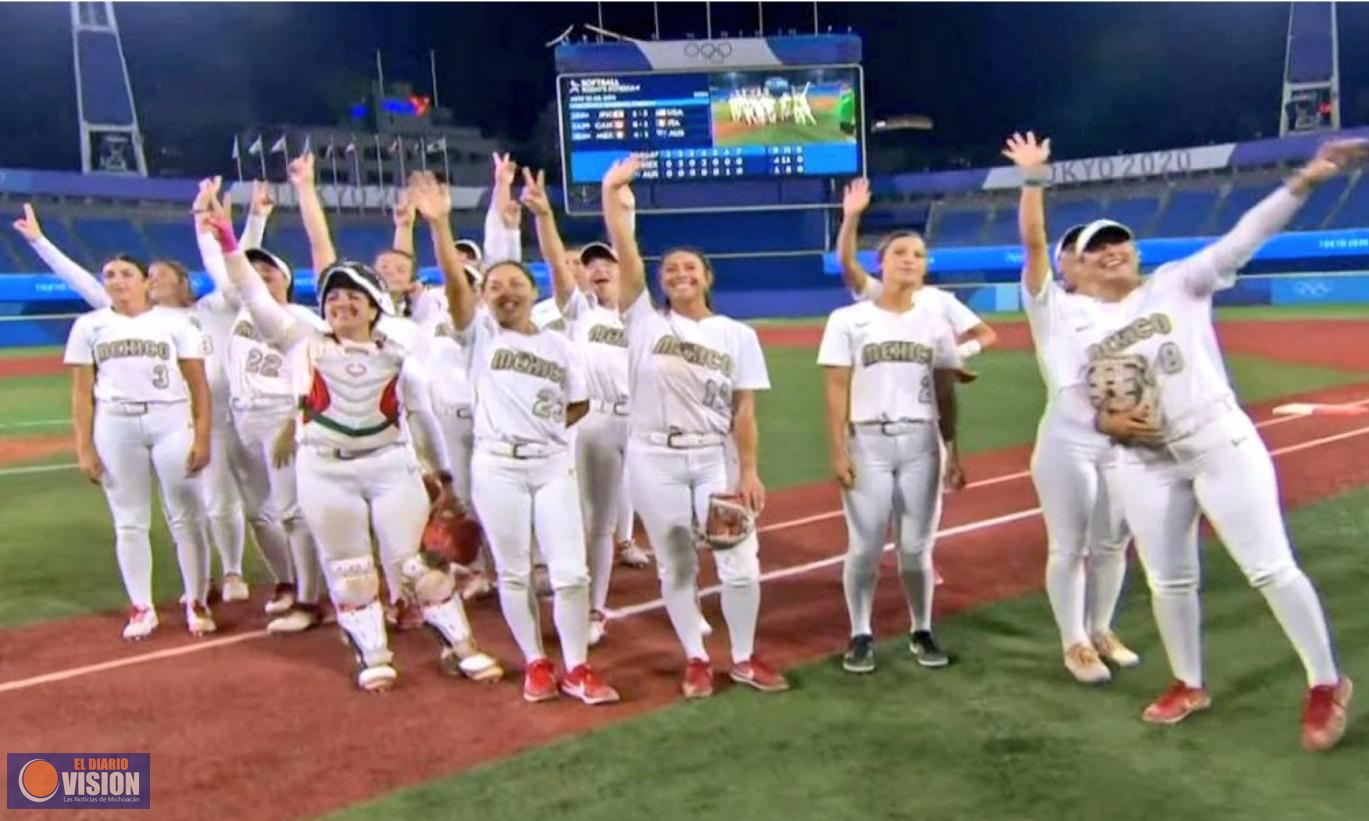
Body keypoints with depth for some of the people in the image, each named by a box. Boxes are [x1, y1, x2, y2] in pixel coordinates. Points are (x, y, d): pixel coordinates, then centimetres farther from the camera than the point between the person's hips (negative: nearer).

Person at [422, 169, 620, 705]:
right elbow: (454, 283, -16)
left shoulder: (558, 344, 7)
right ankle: (536, 664, 24)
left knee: (570, 570, 1)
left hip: (553, 465, 2)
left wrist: (544, 428, 2)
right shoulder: (480, 333, 1)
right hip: (497, 465, -1)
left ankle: (577, 669, 15)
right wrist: (438, 223, -26)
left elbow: (578, 406, 15)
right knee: (513, 573, 8)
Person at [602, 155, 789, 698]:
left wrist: (749, 472, -5)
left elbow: (744, 411, 1)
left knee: (741, 564, 2)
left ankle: (744, 660, 23)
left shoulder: (737, 336, 4)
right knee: (675, 567, 9)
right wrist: (611, 192, -17)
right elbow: (625, 252, -10)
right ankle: (696, 661, 26)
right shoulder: (646, 321, 1)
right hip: (654, 458, -1)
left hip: (712, 459, 1)